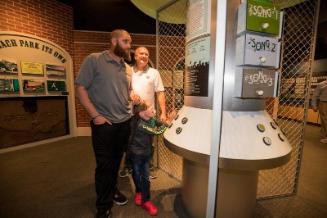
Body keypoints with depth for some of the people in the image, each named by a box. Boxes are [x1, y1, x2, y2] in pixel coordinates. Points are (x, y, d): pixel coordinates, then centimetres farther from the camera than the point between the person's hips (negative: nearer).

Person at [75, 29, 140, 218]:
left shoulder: (127, 68, 11)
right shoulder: (94, 60, -7)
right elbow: (80, 88, -10)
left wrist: (133, 96, -3)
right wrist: (96, 115, -15)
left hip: (125, 122, 6)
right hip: (104, 124, -5)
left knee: (116, 161, 19)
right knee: (104, 164, 6)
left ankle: (112, 190, 43)